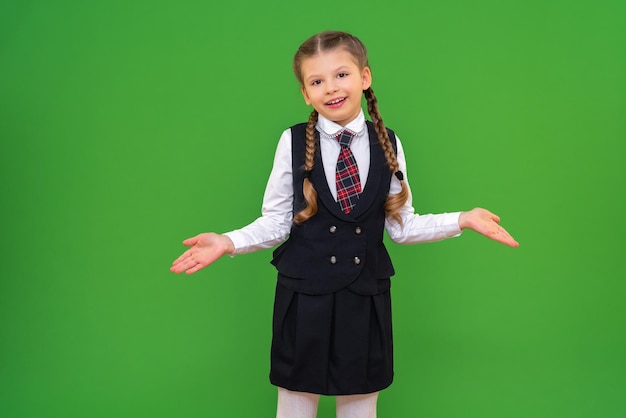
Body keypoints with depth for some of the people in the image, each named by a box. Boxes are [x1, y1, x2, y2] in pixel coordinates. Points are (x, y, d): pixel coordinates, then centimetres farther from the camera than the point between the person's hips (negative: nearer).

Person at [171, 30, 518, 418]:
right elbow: (277, 222, -2)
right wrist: (228, 242, -16)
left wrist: (462, 219, -1)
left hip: (366, 297, 2)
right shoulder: (293, 142, -5)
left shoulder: (388, 144, 1)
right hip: (304, 295, -1)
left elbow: (401, 225, 5)